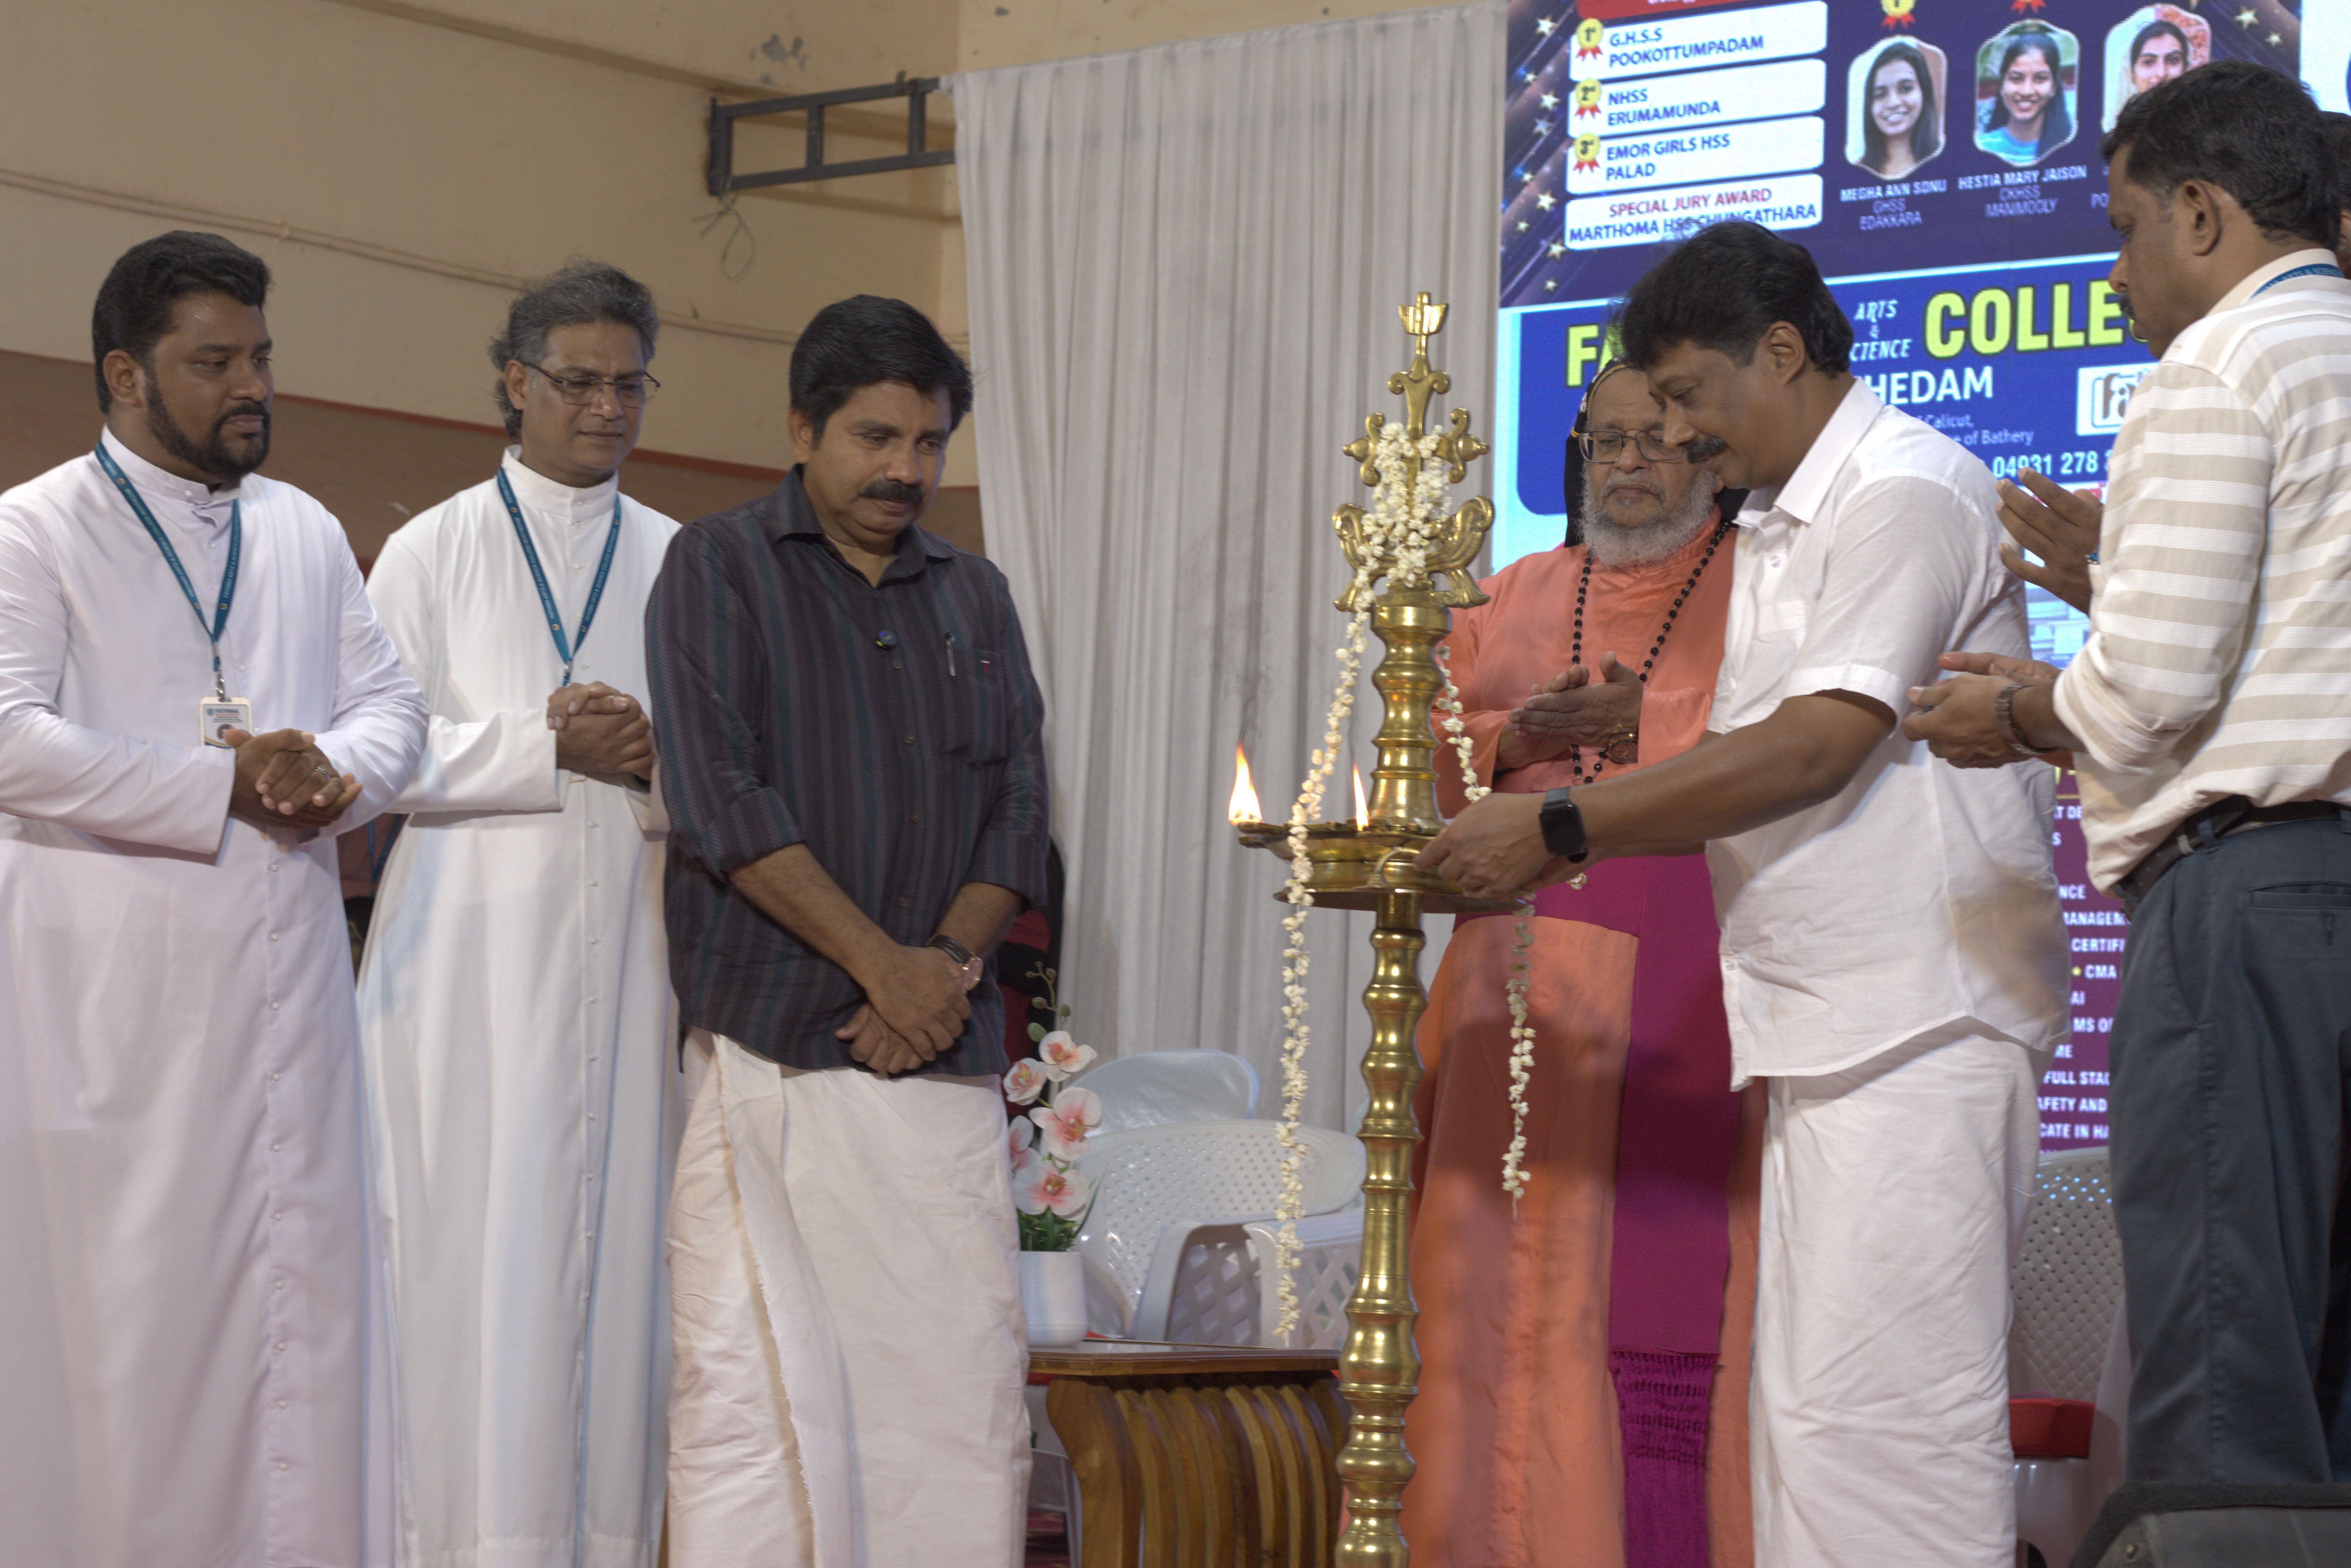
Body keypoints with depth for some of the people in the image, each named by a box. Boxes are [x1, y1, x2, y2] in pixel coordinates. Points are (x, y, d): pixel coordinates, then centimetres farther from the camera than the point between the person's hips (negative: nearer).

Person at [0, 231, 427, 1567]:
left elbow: (393, 702, 16)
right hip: (119, 995, -5)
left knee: (304, 1297, 4)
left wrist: (335, 769, -7)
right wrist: (227, 783, -15)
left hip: (289, 982, 5)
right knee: (129, 1311, -3)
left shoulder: (307, 533, 17)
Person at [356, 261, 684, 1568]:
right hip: (478, 955, -2)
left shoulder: (679, 563, 14)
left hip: (629, 952, 2)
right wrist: (547, 746, -13)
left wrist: (661, 759, -9)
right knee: (481, 1249, -7)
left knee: (618, 1244, -1)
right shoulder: (434, 553, 7)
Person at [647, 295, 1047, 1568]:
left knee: (964, 1370, 0)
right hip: (769, 1048, -4)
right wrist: (882, 962, -11)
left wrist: (952, 961, -6)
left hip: (939, 1057, 4)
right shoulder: (719, 568, 3)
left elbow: (1017, 804, 13)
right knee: (760, 1383, -8)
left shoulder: (974, 597, 18)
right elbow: (720, 802, -8)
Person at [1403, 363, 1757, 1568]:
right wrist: (1520, 735, -5)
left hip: (1704, 976, -3)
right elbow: (1418, 759, 15)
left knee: (1688, 1269, -10)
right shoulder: (1517, 598, 21)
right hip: (1539, 980, 4)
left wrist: (1655, 734, -12)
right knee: (1529, 1272, -3)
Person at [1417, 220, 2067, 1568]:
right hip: (1837, 1025, 10)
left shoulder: (1903, 495, -10)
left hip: (1915, 1022, -10)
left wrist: (1562, 826, -17)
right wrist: (1566, 842, 9)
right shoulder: (1783, 528, 22)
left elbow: (1820, 745, -19)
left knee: (1873, 1410, -13)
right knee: (1817, 1406, 9)